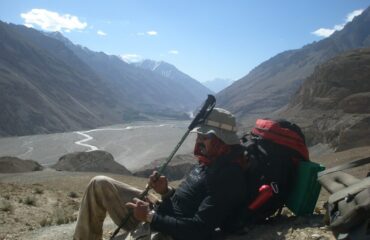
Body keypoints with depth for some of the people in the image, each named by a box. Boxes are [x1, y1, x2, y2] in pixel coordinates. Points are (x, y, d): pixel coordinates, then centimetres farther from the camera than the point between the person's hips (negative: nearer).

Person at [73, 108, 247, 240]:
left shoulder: (229, 177, -22)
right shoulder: (209, 161, 7)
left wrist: (150, 217, -19)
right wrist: (166, 192, -4)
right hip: (158, 215, 10)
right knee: (100, 184, 5)